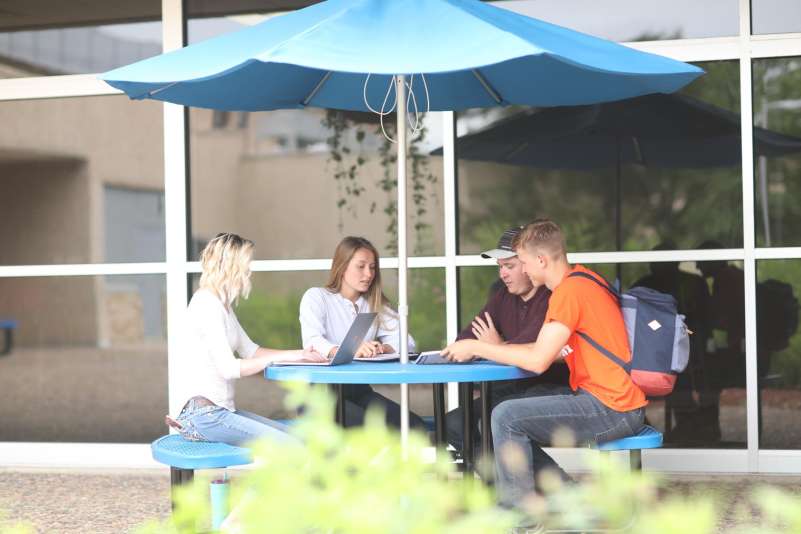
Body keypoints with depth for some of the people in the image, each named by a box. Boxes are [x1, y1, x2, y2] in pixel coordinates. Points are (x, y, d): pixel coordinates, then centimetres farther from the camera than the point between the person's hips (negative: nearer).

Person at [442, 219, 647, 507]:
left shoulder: (569, 290, -18)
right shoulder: (579, 277, 12)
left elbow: (538, 360, -20)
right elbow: (551, 348, 13)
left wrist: (476, 348, -11)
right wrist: (498, 347, 7)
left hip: (611, 409, -10)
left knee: (505, 417, -16)